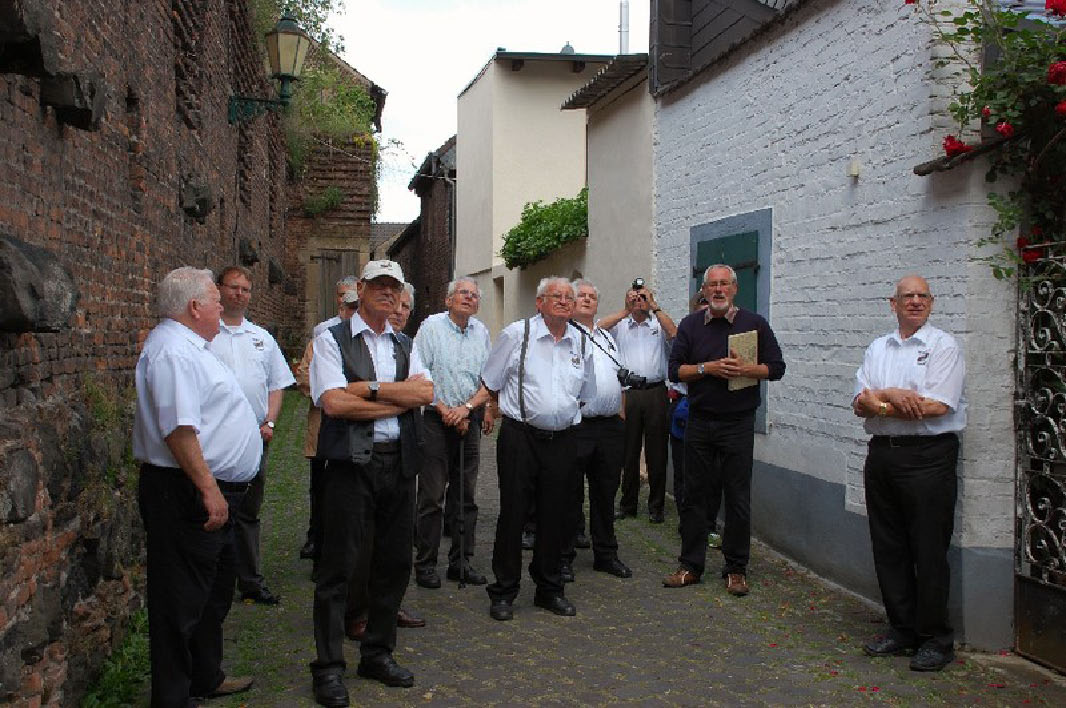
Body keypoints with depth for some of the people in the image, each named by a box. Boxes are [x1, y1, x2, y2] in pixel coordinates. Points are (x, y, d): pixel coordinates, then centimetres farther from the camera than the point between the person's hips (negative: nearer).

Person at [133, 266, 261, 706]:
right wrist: (208, 489, -26)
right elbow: (179, 428, -27)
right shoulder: (173, 351, -18)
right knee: (182, 601, -1)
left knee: (215, 588, 21)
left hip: (210, 491, 11)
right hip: (187, 493, -11)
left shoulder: (188, 347, 16)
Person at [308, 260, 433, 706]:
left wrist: (370, 388, -14)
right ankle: (328, 668, 13)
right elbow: (333, 402, -14)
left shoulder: (403, 347, 15)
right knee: (338, 566, 0)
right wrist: (399, 400, -9)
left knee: (394, 563, 12)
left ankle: (378, 654, 28)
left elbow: (426, 392, -2)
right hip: (350, 464, -5)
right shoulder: (332, 340, 0)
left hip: (398, 464, 6)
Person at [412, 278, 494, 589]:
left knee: (465, 495, 8)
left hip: (469, 420, 5)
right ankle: (425, 563, 6)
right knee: (431, 495, -4)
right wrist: (443, 409, -13)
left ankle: (461, 562, 17)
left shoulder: (481, 331, 13)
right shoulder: (431, 326, -2)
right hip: (436, 420, -5)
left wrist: (486, 408, 9)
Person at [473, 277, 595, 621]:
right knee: (513, 513, 1)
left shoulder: (581, 342, 12)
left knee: (555, 515, 10)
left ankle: (549, 589, 26)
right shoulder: (516, 334, 0)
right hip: (520, 436, -4)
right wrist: (467, 407, -6)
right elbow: (490, 385, 5)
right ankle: (503, 592, 14)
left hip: (562, 440, 4)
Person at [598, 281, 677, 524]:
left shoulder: (659, 324, 11)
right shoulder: (620, 325, 12)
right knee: (628, 451, 6)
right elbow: (598, 329, -5)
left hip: (656, 392, 0)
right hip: (627, 392, 1)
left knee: (656, 452, 3)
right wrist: (625, 311, -4)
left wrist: (655, 307, -8)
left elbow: (674, 334, -9)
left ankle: (656, 507, 12)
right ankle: (627, 504, 16)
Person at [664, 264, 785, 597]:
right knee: (695, 494, 6)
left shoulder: (754, 324, 2)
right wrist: (707, 368, -12)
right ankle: (691, 565, 16)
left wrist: (744, 368, -16)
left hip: (738, 423, -2)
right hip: (699, 422, 2)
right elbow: (675, 369, 4)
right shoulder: (690, 325, 8)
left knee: (738, 497, 3)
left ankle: (736, 569, 15)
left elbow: (776, 367, 1)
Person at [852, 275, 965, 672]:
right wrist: (892, 395, -15)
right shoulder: (877, 349, 15)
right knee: (888, 549, 11)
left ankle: (936, 640, 12)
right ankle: (902, 630, 23)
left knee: (929, 552, -1)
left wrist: (879, 401, -7)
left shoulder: (944, 347, -2)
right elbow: (860, 403, 5)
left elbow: (937, 406, -14)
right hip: (882, 455, 6)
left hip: (928, 456, -5)